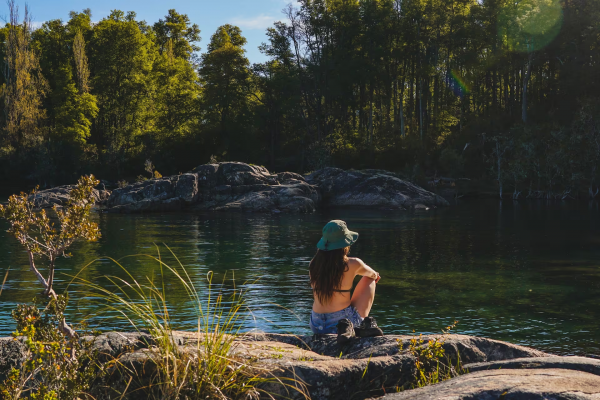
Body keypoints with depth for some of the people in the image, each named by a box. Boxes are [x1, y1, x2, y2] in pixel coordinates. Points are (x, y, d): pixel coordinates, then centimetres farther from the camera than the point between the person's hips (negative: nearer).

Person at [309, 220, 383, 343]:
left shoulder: (314, 264, -3)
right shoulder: (353, 264, -12)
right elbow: (372, 275, 13)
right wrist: (375, 275, 41)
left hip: (317, 327, 3)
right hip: (346, 318, -3)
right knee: (368, 280, 21)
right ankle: (366, 324, 9)